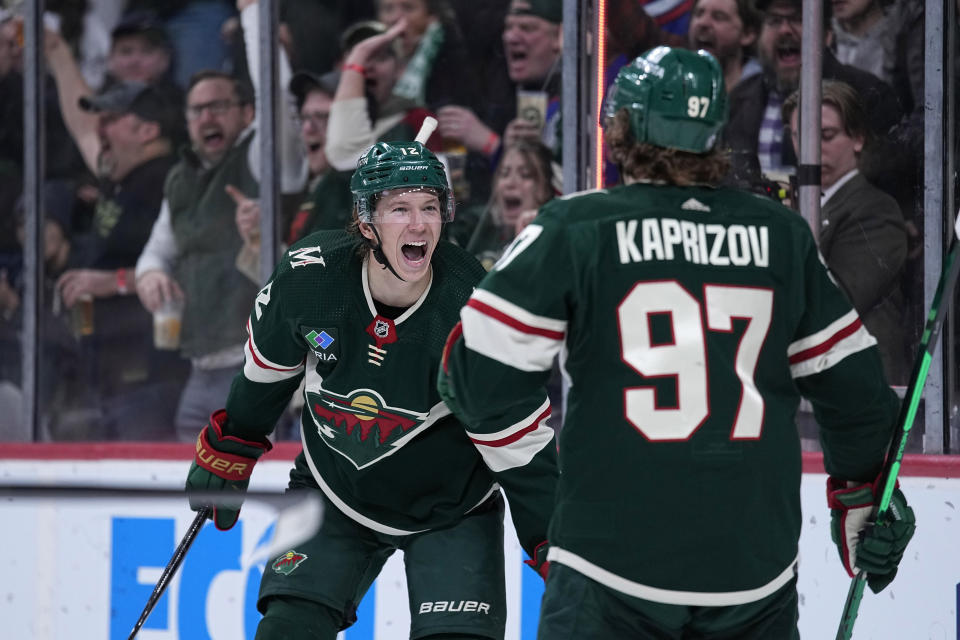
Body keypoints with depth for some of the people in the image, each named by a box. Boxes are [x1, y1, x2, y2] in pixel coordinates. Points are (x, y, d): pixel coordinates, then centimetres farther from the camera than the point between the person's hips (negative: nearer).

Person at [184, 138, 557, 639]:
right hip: (336, 494, 2)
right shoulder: (309, 276, -20)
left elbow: (522, 447, -18)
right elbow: (266, 370, 3)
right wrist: (228, 453, 14)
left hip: (451, 507, -2)